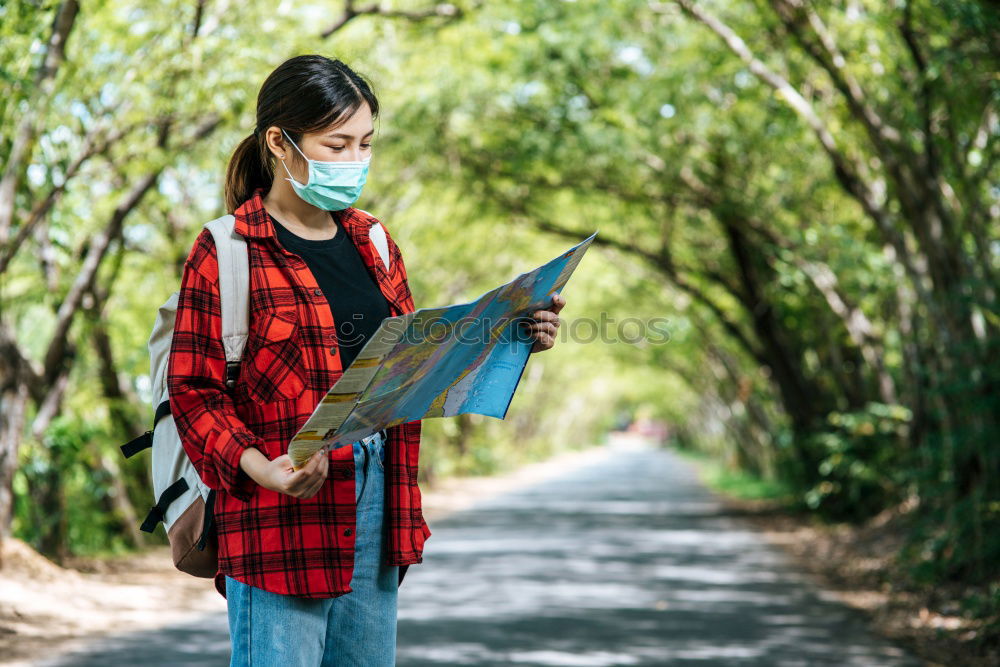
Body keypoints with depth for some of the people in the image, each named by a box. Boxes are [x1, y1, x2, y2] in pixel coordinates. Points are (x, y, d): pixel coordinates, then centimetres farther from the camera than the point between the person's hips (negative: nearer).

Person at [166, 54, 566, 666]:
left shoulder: (371, 241, 13)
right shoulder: (226, 251, -7)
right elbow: (195, 392, -9)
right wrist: (259, 468, -25)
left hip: (377, 495, 7)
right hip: (282, 512, -6)